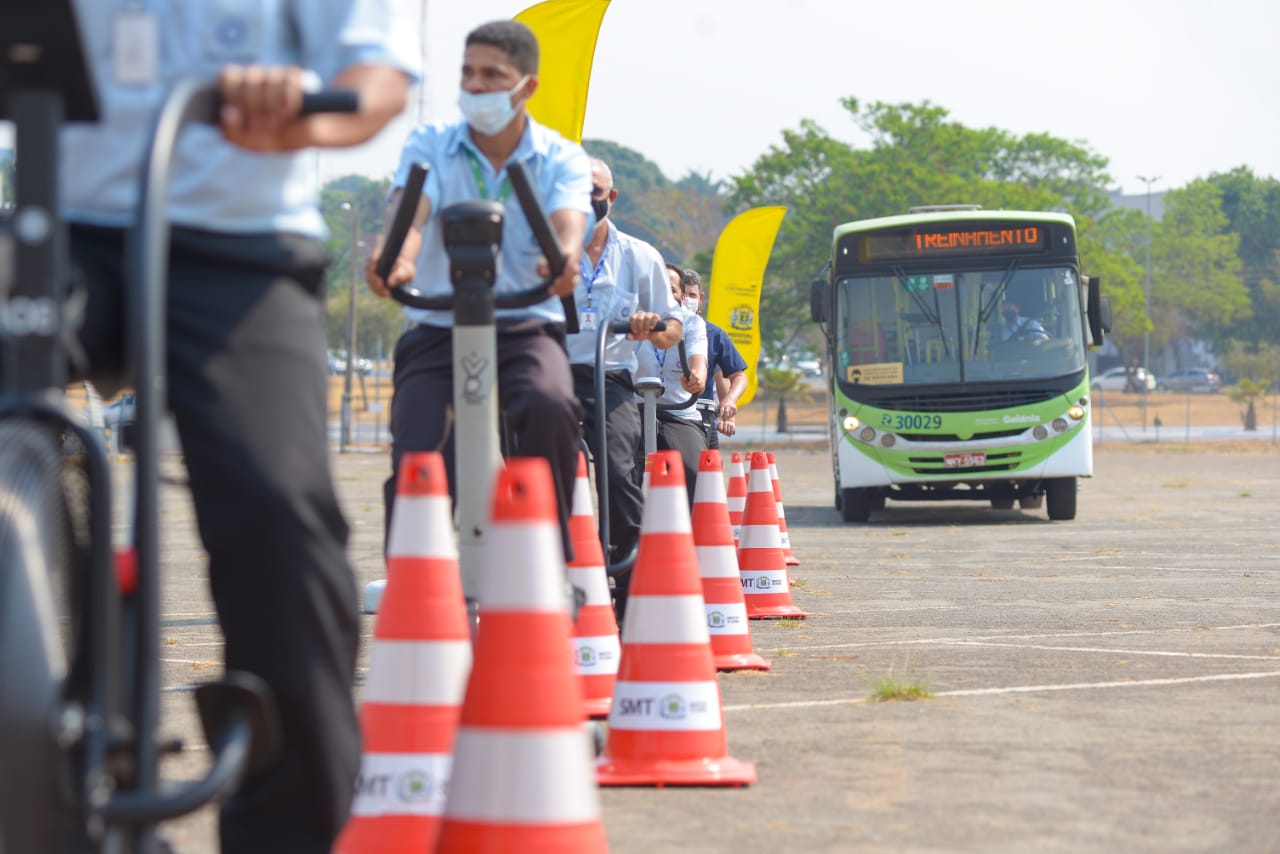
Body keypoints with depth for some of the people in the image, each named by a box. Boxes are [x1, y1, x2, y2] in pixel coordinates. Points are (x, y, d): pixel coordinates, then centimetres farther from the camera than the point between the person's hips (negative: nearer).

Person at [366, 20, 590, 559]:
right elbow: (410, 210, -13)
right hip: (437, 329, 1)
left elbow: (566, 222, -14)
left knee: (550, 407, -34)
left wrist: (562, 261, -41)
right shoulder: (428, 145, 7)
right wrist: (398, 258, -38)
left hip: (526, 327, -1)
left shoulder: (561, 159, 7)